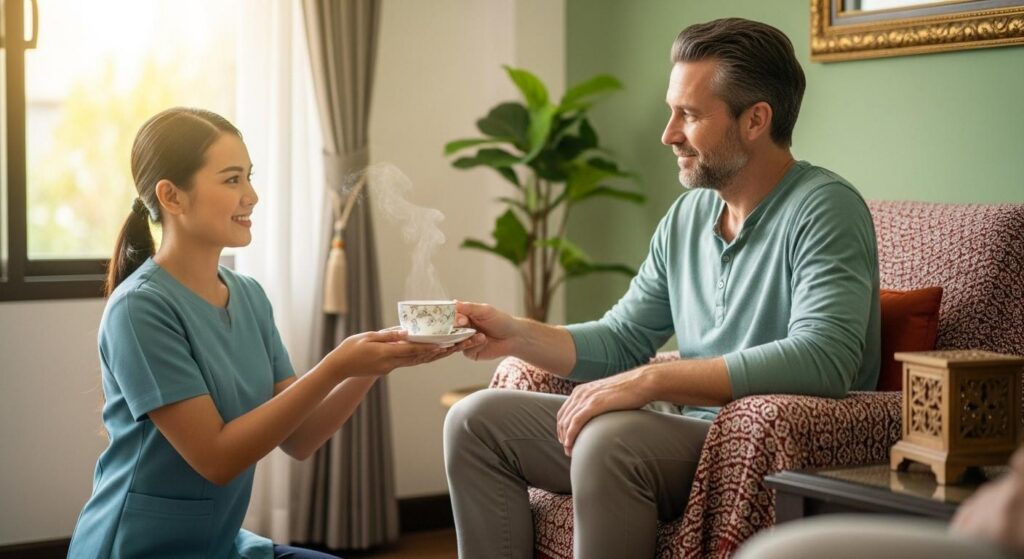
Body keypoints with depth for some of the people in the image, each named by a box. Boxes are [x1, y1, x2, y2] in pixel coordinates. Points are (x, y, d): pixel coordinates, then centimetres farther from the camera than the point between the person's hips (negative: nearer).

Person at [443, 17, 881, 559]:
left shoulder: (823, 209, -13)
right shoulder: (687, 216, 12)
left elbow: (822, 359, -28)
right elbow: (621, 342, 16)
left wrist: (651, 380, -27)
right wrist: (518, 336, -2)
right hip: (688, 432, 8)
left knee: (611, 440, -35)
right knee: (477, 420, 4)